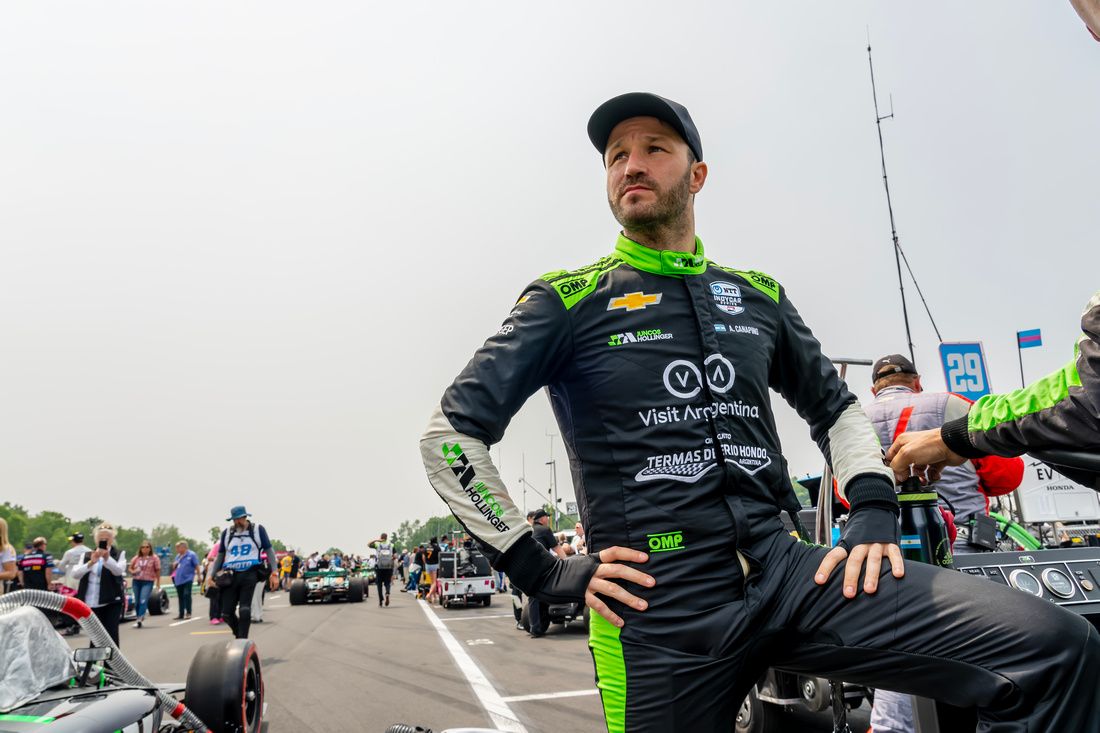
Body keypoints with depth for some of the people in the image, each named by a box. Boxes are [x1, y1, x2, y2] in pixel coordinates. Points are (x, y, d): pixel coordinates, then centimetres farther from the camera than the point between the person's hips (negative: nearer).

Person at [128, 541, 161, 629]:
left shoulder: (154, 558, 2)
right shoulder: (136, 558, 10)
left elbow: (157, 571, 3)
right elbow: (130, 568, 19)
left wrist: (158, 583, 0)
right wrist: (133, 572, -5)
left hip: (148, 582, -4)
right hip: (136, 581, 4)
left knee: (143, 601, -17)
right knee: (137, 602, 8)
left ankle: (140, 620, -24)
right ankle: (140, 618, 24)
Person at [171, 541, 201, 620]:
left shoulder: (191, 555, -4)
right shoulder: (178, 556, 16)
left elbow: (196, 566, -5)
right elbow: (174, 567, 24)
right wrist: (174, 565, 1)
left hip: (188, 579, -7)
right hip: (178, 580, 7)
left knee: (187, 594, -14)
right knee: (180, 597, 10)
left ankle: (188, 613, -10)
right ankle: (181, 614, 17)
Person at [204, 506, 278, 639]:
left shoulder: (258, 529, 8)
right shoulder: (227, 532, 14)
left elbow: (269, 551, 8)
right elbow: (220, 555, 21)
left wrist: (274, 573, -2)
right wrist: (212, 575, 10)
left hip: (249, 575, -3)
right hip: (230, 576, 3)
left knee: (245, 610, -16)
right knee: (227, 613, -1)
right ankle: (239, 635, 24)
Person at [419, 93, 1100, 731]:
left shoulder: (758, 296, 14)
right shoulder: (569, 300, 1)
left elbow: (835, 406, 26)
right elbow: (450, 433, -2)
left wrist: (874, 511, 8)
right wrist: (542, 569, -6)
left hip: (787, 570, 4)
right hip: (661, 607, -3)